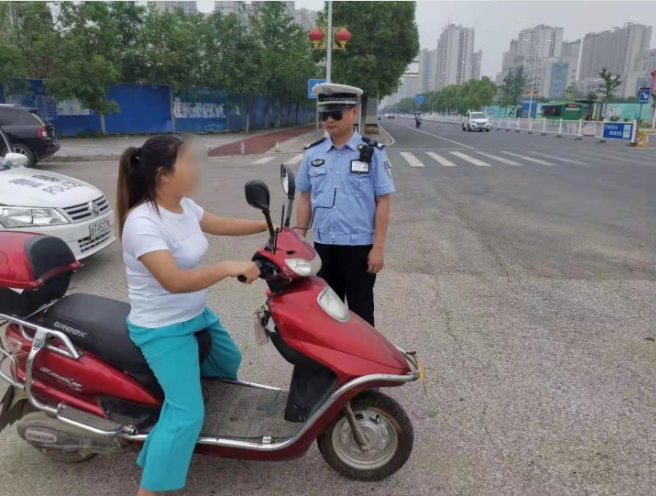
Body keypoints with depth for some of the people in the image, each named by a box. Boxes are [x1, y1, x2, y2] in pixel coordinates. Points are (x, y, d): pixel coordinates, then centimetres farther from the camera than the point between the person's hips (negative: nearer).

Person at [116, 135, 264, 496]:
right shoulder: (142, 223, -29)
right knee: (187, 415, -12)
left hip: (196, 315, 10)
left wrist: (266, 225, 13)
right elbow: (174, 281, -39)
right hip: (163, 331, -10)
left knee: (228, 361, 30)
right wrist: (229, 268, -39)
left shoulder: (184, 206, -1)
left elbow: (220, 225, 15)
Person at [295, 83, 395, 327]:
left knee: (360, 311, 9)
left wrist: (378, 248, -10)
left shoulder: (372, 152, -7)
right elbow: (305, 198, 10)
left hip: (359, 247, -4)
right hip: (323, 246, 4)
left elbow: (383, 201, -7)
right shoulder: (312, 153, 4)